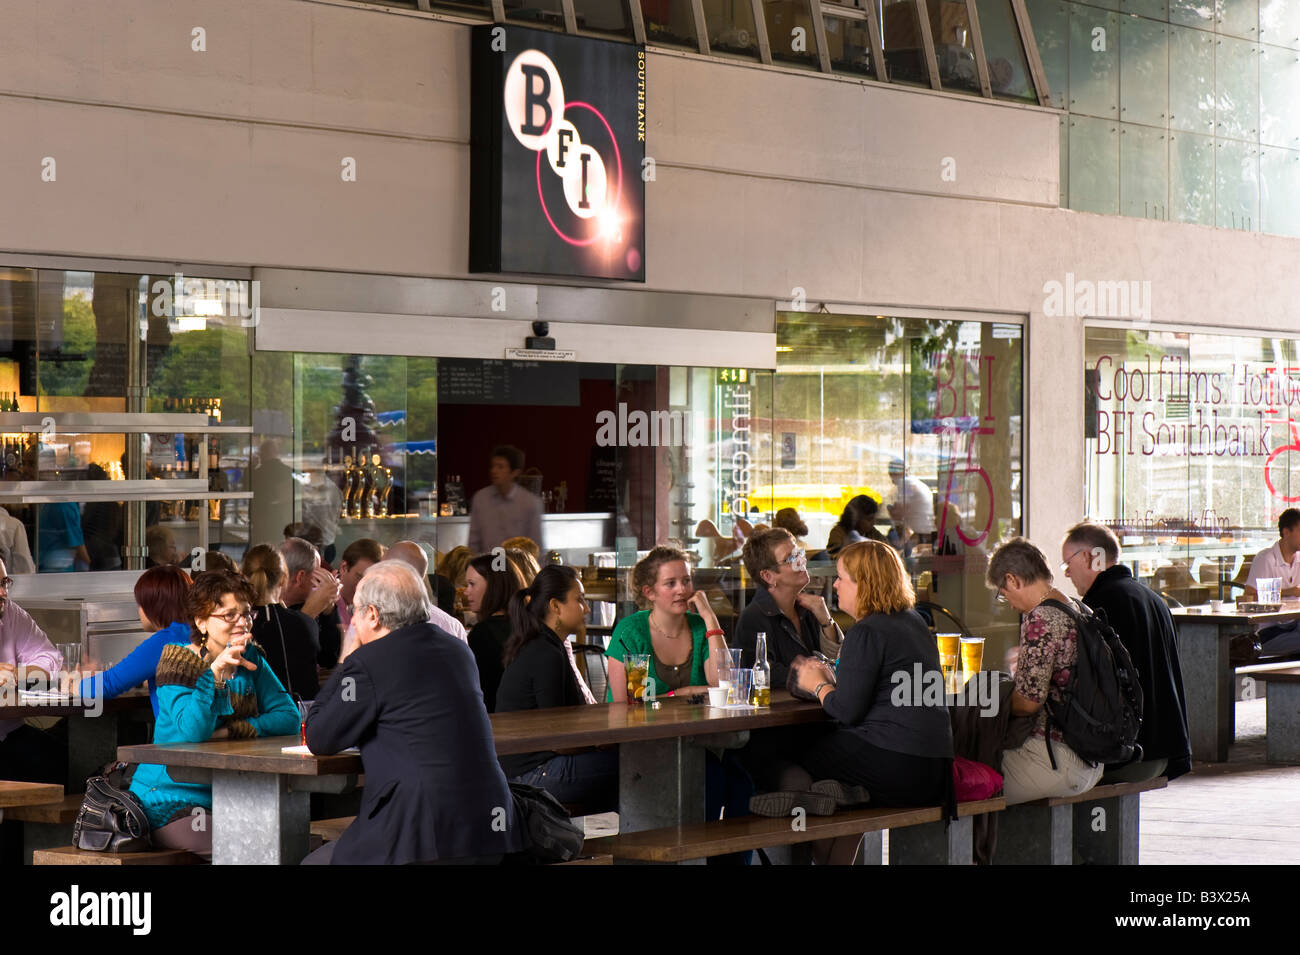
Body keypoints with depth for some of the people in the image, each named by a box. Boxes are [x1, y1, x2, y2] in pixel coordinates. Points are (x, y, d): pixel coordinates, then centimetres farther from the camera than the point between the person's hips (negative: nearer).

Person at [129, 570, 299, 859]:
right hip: (172, 802, -6)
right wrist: (215, 671, -34)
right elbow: (193, 731, -24)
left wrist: (229, 731, -14)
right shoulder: (180, 662, -9)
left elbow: (289, 717, -1)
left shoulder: (249, 659, 8)